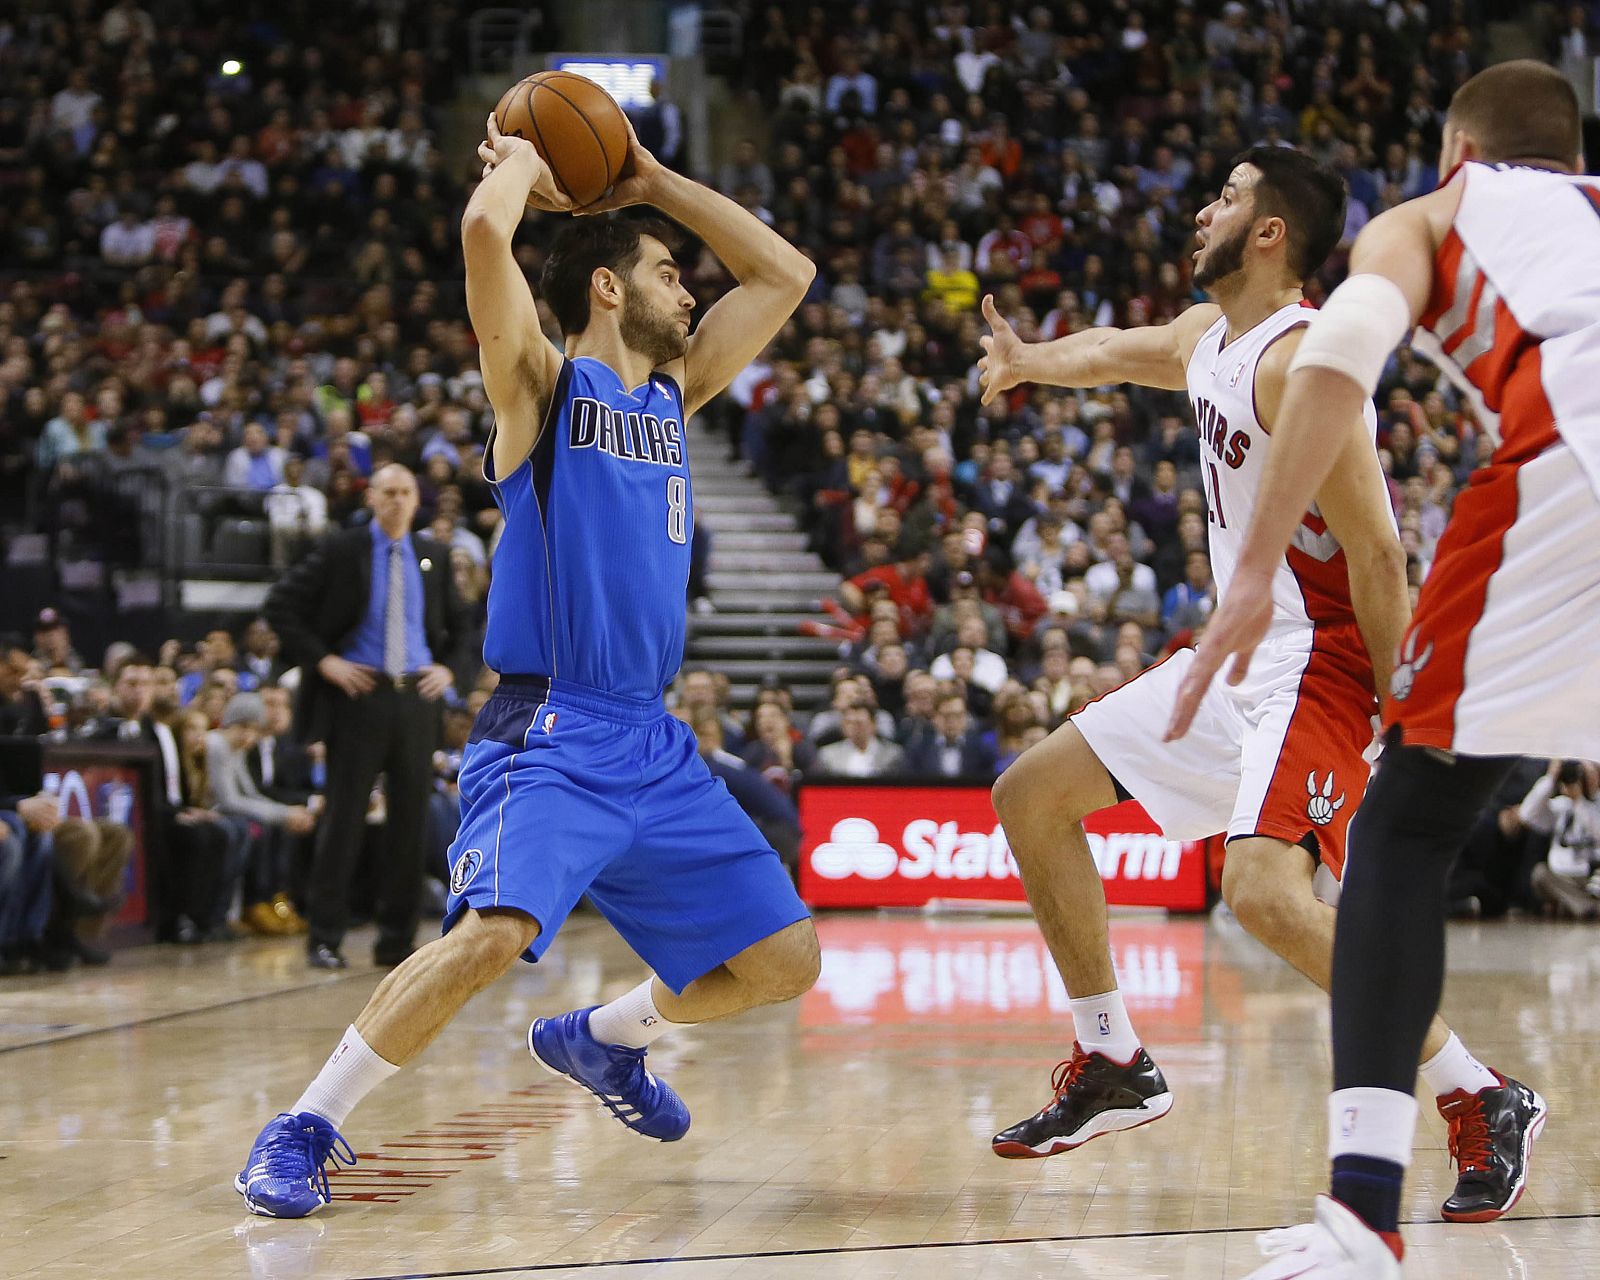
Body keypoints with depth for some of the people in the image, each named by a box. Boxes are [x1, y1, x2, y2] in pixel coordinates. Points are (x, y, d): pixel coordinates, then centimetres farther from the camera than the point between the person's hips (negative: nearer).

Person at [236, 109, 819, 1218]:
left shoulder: (674, 395, 17)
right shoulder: (542, 384, -2)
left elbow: (786, 274, 24)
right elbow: (484, 232, -19)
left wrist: (651, 182, 18)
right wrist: (523, 166, 3)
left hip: (653, 743, 7)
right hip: (547, 730, -7)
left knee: (784, 961, 7)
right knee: (494, 931, -30)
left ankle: (603, 1041, 33)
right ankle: (304, 1130, -14)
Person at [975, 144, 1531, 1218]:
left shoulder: (1297, 359, -21)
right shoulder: (1207, 336, 9)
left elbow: (1377, 552, -24)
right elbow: (1114, 350, 36)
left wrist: (1406, 720, -25)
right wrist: (1029, 361, 26)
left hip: (1319, 664, -10)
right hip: (1238, 653, 10)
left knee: (1269, 893, -30)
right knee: (1032, 796, 11)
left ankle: (1481, 1100, -15)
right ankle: (1114, 1066, 20)